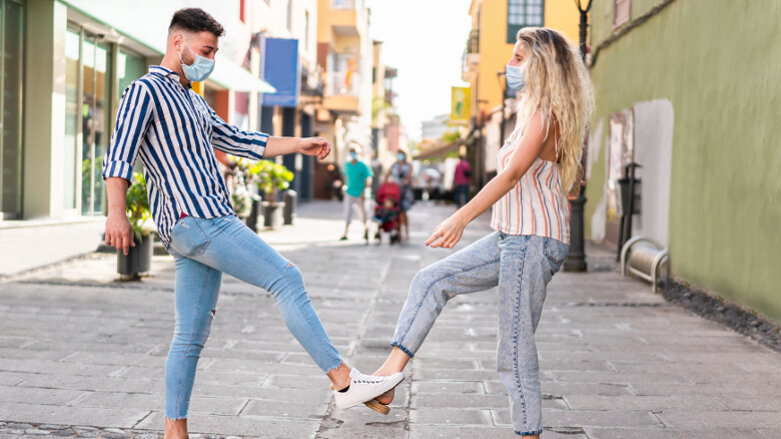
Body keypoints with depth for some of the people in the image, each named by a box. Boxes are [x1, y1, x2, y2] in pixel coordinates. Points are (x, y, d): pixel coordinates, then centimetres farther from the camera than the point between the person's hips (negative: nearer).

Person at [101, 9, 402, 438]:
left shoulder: (193, 102, 26)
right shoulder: (145, 91, -2)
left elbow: (239, 142, 31)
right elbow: (119, 154, -14)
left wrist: (300, 144, 26)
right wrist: (116, 212, -27)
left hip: (206, 225, 10)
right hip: (194, 220, -10)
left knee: (191, 335, 7)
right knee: (286, 278, -11)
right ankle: (344, 380, -9)